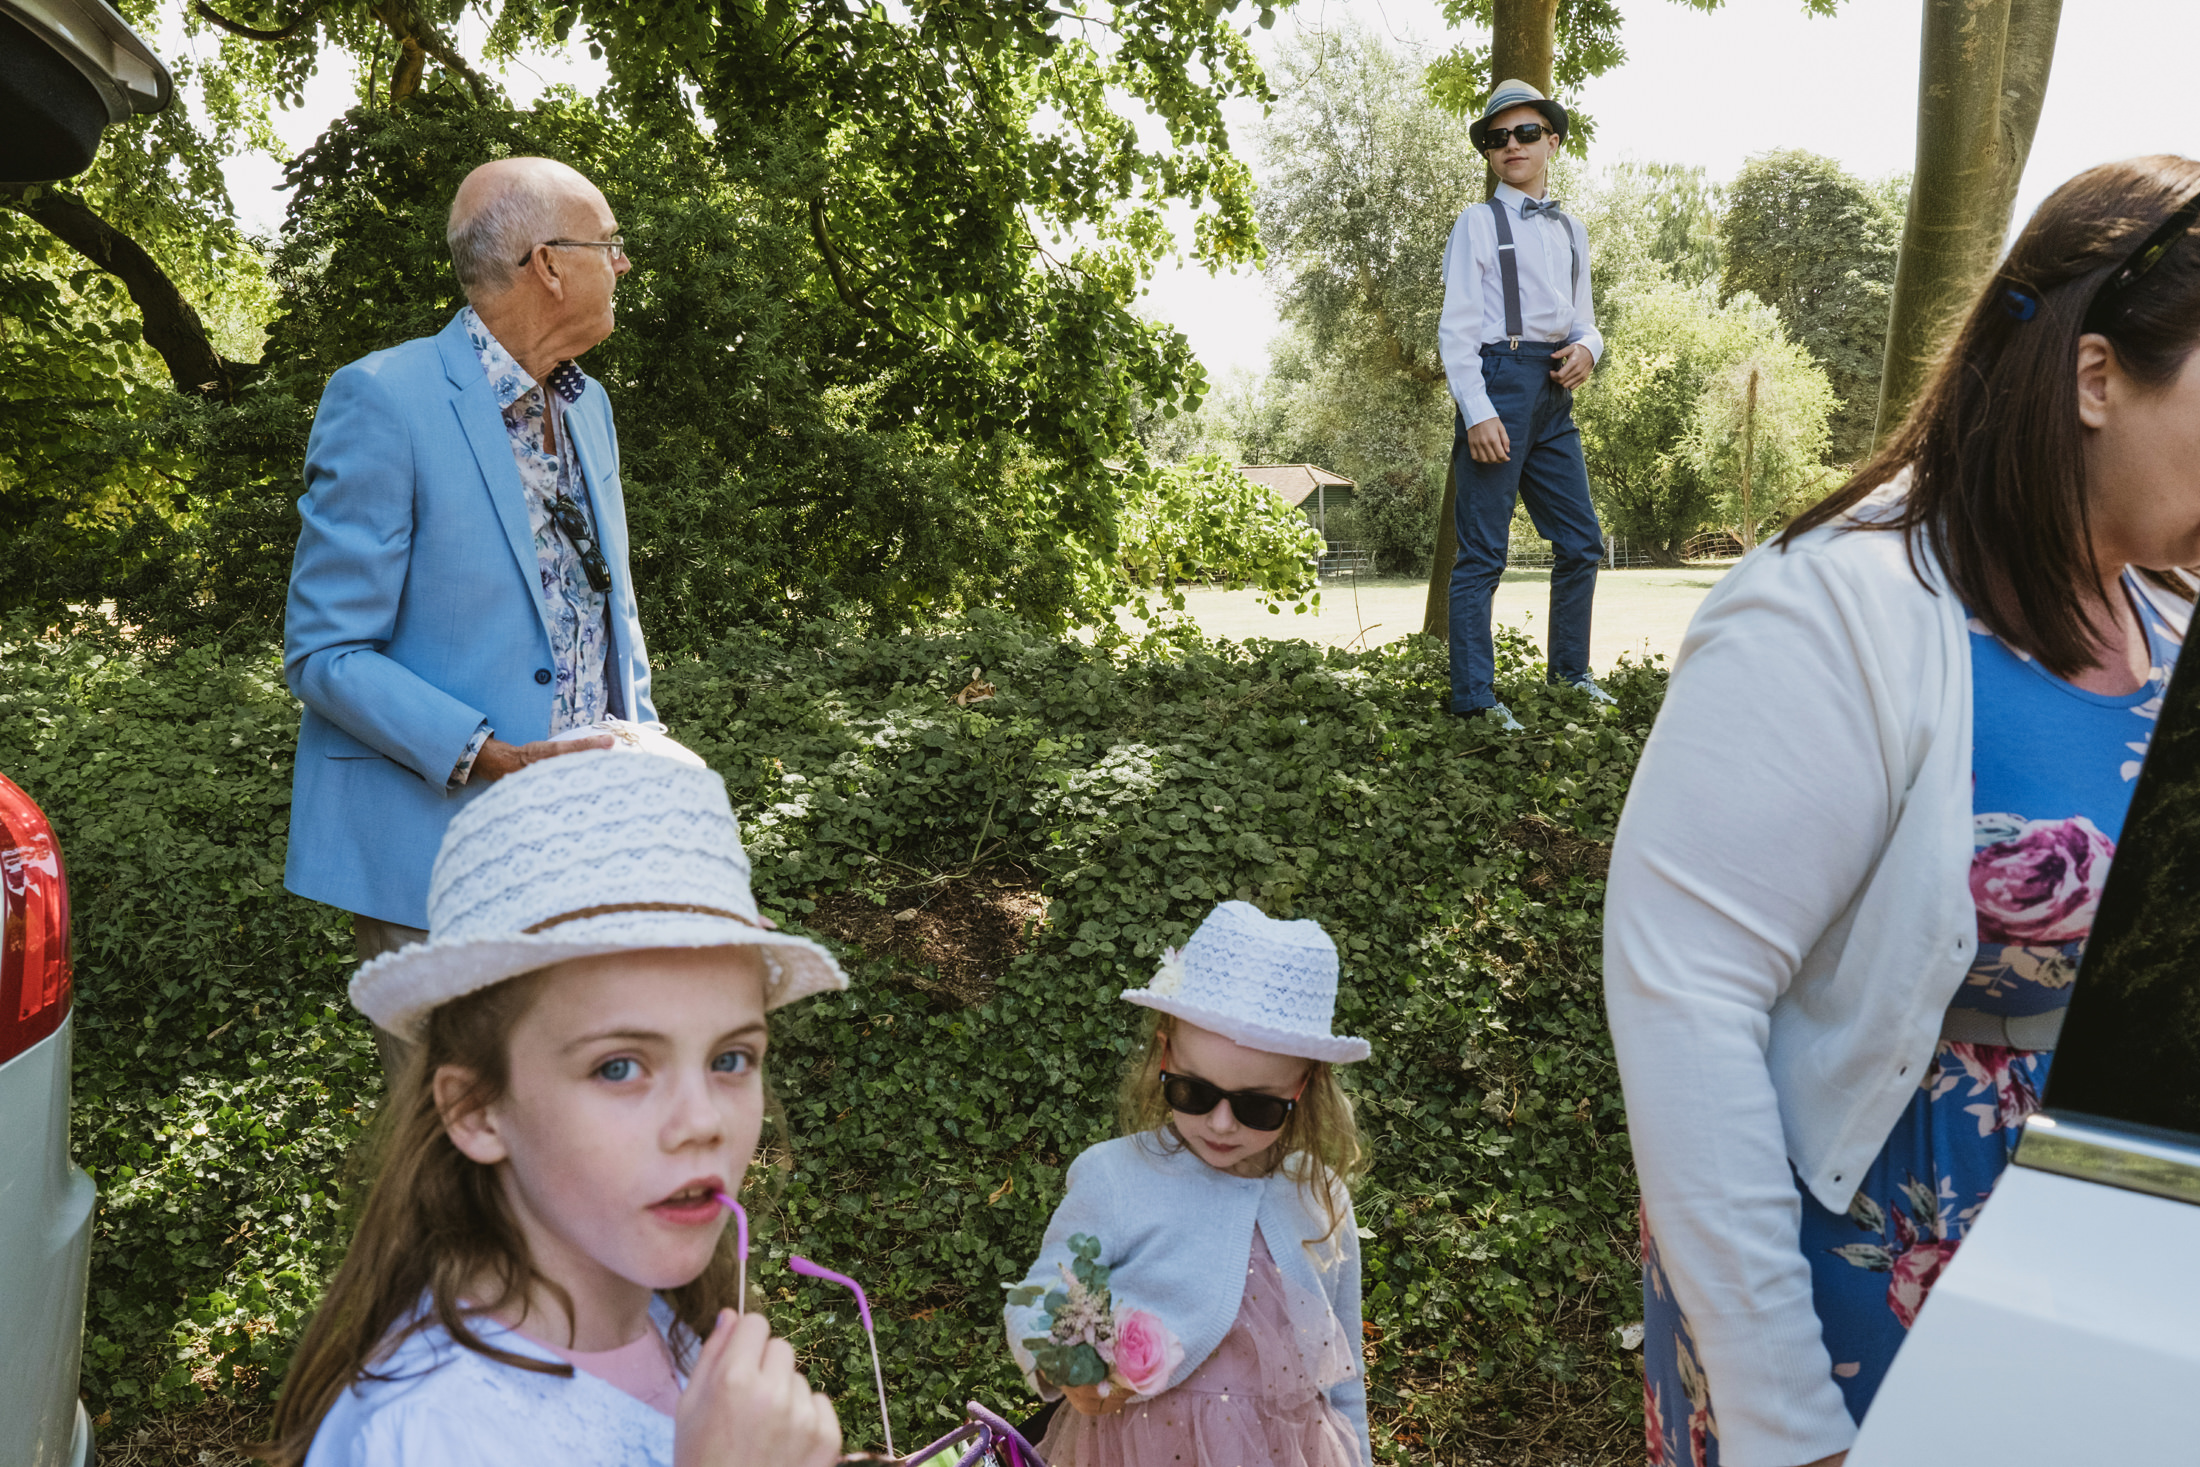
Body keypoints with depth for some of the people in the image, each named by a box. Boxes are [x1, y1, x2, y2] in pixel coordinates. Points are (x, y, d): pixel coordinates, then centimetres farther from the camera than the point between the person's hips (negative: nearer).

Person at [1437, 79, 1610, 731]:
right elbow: (1457, 327, -5)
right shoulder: (1479, 222, 3)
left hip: (1554, 394, 7)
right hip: (1498, 380, -6)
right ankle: (1473, 697, -5)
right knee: (1483, 553, -7)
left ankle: (1570, 670, 24)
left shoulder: (1571, 231, 21)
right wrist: (1477, 413, -16)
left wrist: (1587, 347, -2)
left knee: (1582, 542, 9)